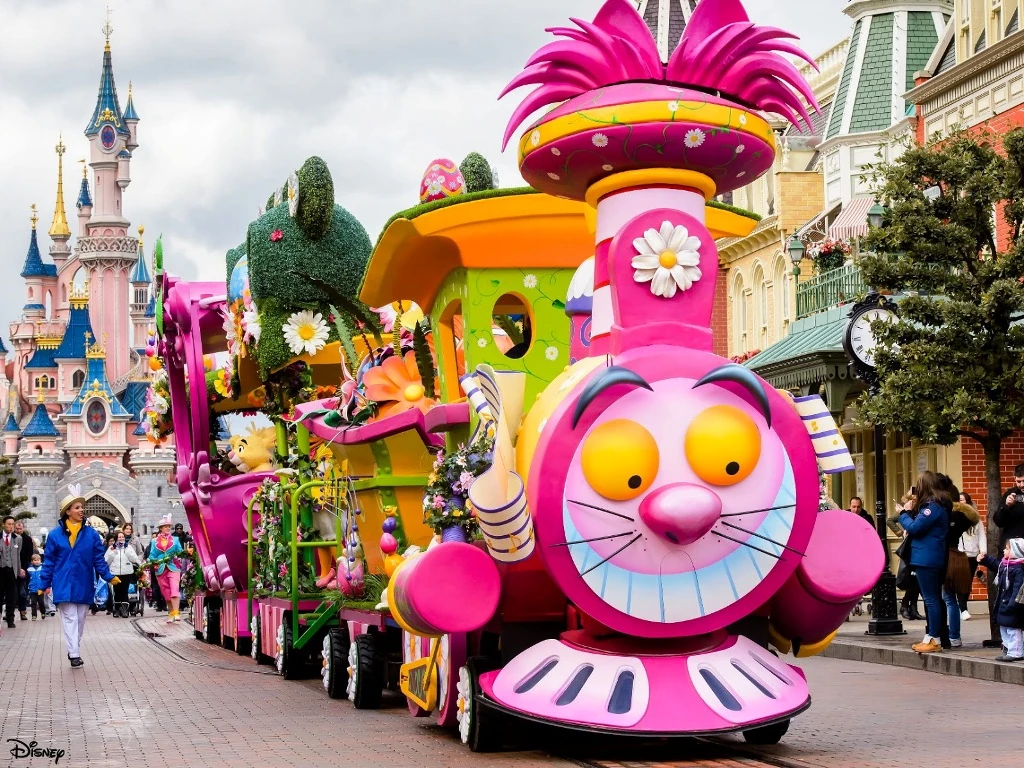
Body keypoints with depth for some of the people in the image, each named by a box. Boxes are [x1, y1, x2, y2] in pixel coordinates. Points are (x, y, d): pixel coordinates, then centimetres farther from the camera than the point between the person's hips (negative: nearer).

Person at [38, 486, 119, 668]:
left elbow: (99, 560, 4)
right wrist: (44, 584, 0)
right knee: (70, 619, -8)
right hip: (64, 585, -2)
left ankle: (75, 651, 23)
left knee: (80, 620, 11)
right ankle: (74, 654, -10)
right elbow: (49, 562, 2)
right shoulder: (55, 535, -1)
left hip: (84, 586, 2)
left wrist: (109, 577, -8)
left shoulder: (92, 534, 3)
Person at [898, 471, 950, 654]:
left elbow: (914, 527, -19)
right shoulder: (938, 505, 15)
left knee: (931, 599, -8)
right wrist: (910, 513, 6)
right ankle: (930, 637, 17)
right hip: (931, 559, 10)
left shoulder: (933, 507, -16)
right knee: (932, 598, 12)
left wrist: (904, 514, -3)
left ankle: (935, 639, -7)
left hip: (926, 560, -10)